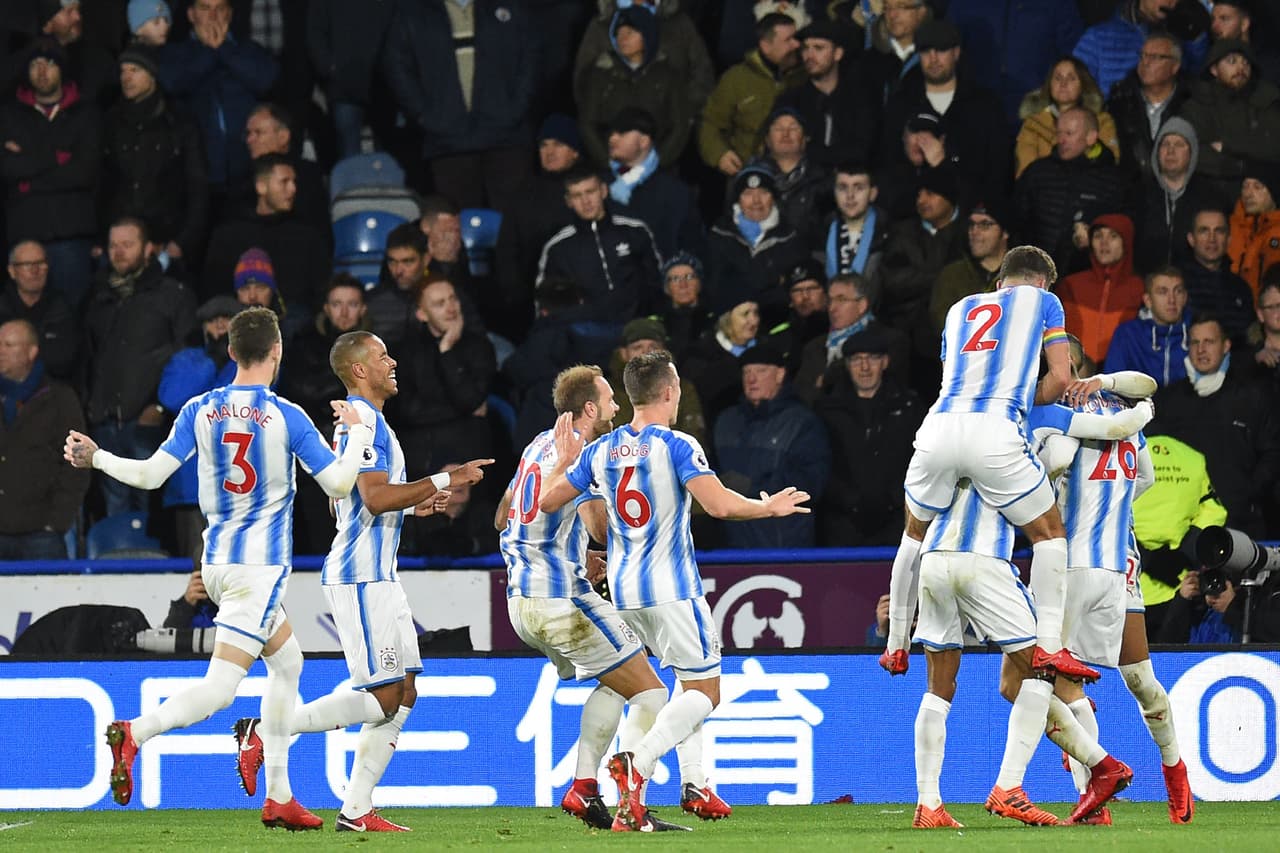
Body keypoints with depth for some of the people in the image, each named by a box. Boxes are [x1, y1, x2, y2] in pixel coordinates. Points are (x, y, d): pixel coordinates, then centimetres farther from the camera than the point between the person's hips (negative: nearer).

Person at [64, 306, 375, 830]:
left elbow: (150, 474, -2)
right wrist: (358, 434, 10)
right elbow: (338, 484, -7)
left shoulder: (200, 411, 2)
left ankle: (278, 797, 22)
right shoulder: (285, 417, -9)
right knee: (219, 688, -11)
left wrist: (94, 458, 13)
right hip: (261, 564, -7)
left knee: (288, 661, 23)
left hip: (217, 562, 7)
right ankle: (135, 733, -35)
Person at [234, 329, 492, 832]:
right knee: (383, 697, -12)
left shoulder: (361, 419, 20)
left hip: (378, 576, 11)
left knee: (403, 694, 7)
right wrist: (445, 480, -17)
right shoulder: (364, 419, -13)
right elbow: (375, 497, -23)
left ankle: (356, 810, 5)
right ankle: (263, 731, -6)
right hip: (361, 576, -11)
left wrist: (414, 504, 18)